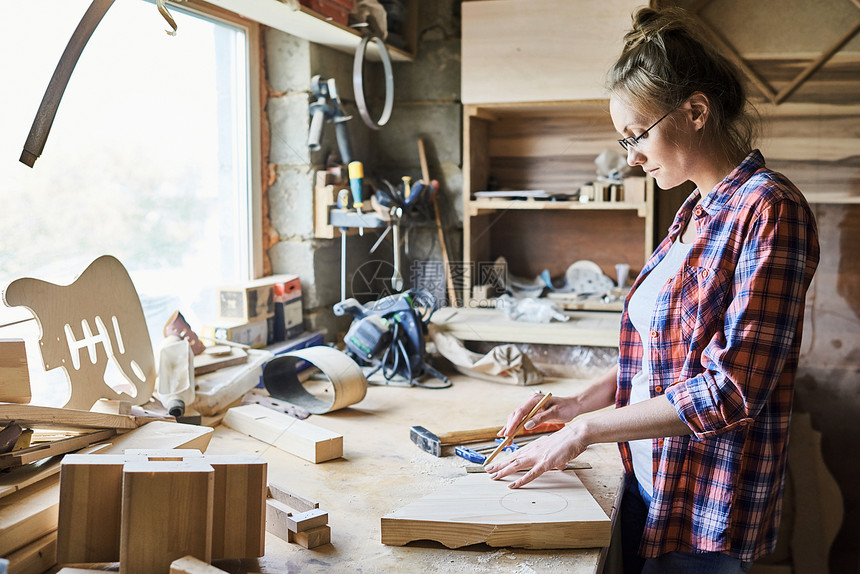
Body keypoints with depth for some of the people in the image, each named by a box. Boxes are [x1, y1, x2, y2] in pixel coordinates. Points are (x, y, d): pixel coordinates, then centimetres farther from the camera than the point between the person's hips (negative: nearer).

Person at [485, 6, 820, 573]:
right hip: (648, 483, 8)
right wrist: (579, 403, 4)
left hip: (707, 508, -8)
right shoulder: (694, 213, 8)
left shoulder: (768, 208, -19)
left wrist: (585, 429, -19)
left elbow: (732, 389, -24)